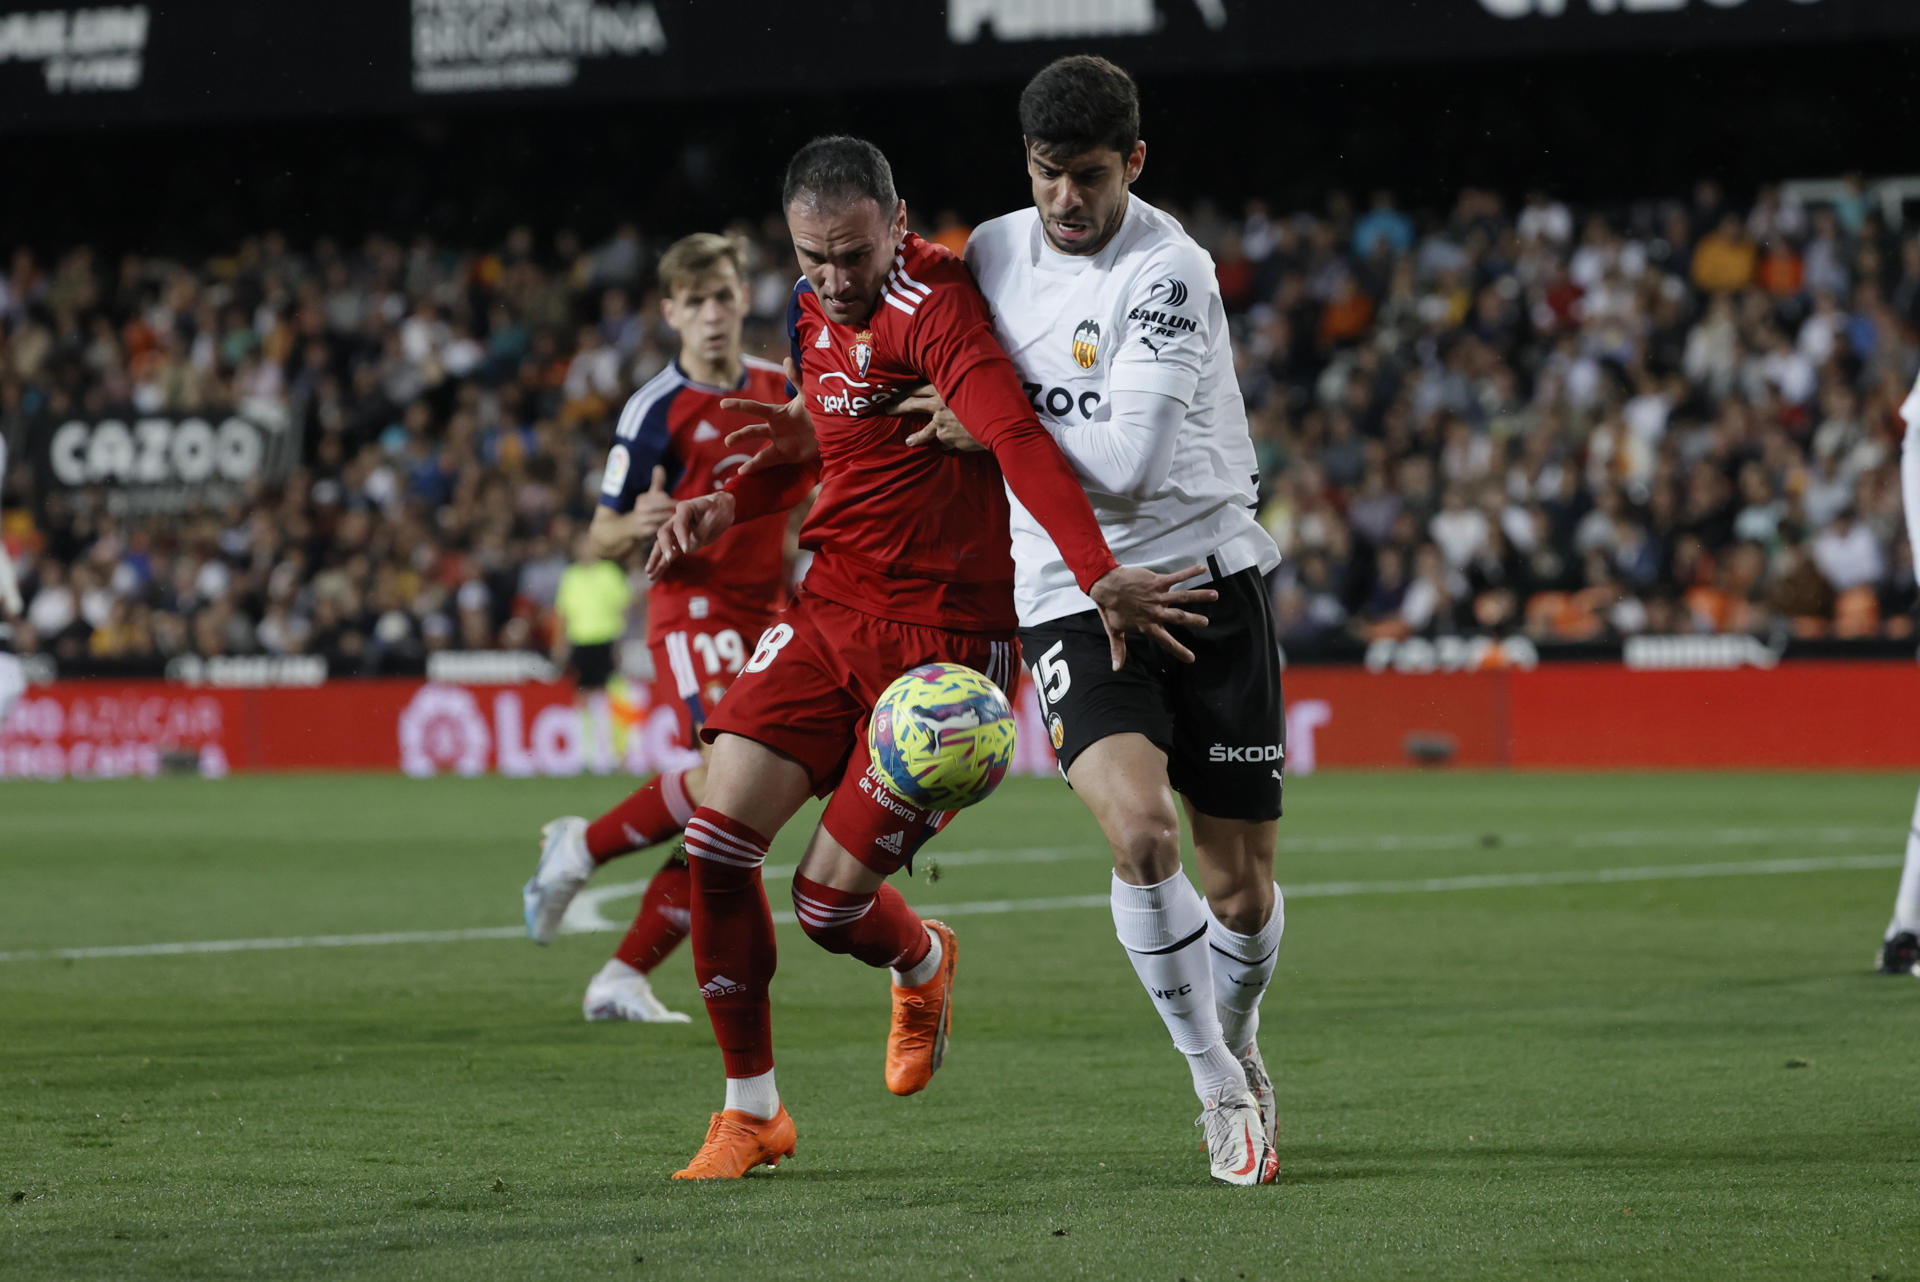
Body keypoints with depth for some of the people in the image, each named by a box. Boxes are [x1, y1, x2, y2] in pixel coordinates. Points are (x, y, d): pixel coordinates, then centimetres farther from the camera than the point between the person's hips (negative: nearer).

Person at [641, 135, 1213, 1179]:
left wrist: (1098, 575, -46)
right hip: (829, 611, 8)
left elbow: (1019, 439, -33)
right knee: (718, 837, -7)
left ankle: (922, 964, 33)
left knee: (830, 902, -7)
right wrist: (731, 503, 9)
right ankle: (751, 1112, 8)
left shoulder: (932, 307, -19)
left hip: (944, 633, -7)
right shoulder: (812, 310, 9)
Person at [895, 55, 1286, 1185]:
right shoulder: (993, 252, 5)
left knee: (1244, 892, 1)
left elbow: (1124, 462, -22)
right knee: (1140, 829, -24)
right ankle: (1220, 1090, -4)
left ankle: (1237, 1043, 36)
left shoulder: (1169, 271, -13)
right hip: (1070, 594, 3)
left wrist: (987, 430, -11)